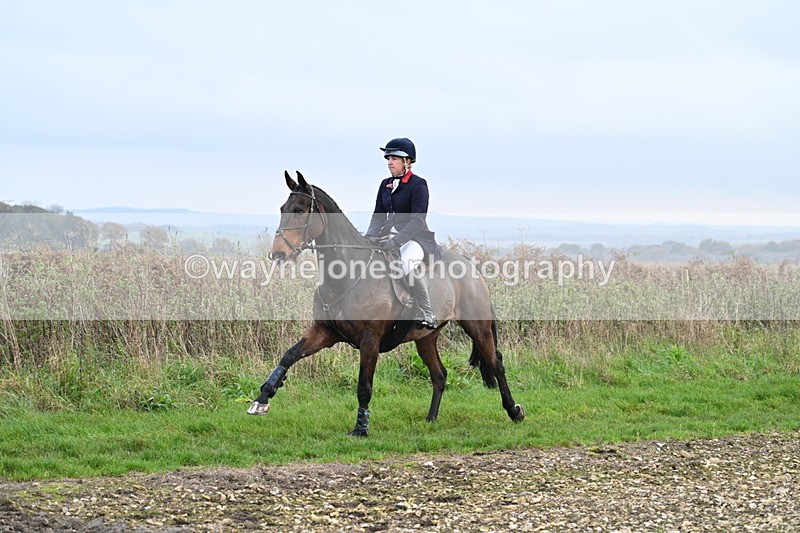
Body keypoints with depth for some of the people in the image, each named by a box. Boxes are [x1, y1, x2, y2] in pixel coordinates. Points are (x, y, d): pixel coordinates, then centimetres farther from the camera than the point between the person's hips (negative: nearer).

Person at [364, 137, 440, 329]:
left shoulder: (418, 184, -8)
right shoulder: (385, 185, 13)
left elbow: (417, 220, -17)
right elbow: (378, 215, 12)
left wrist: (396, 240, -29)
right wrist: (370, 236, -9)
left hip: (416, 237, -8)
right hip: (390, 235, 8)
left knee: (407, 263, -38)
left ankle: (427, 315, -29)